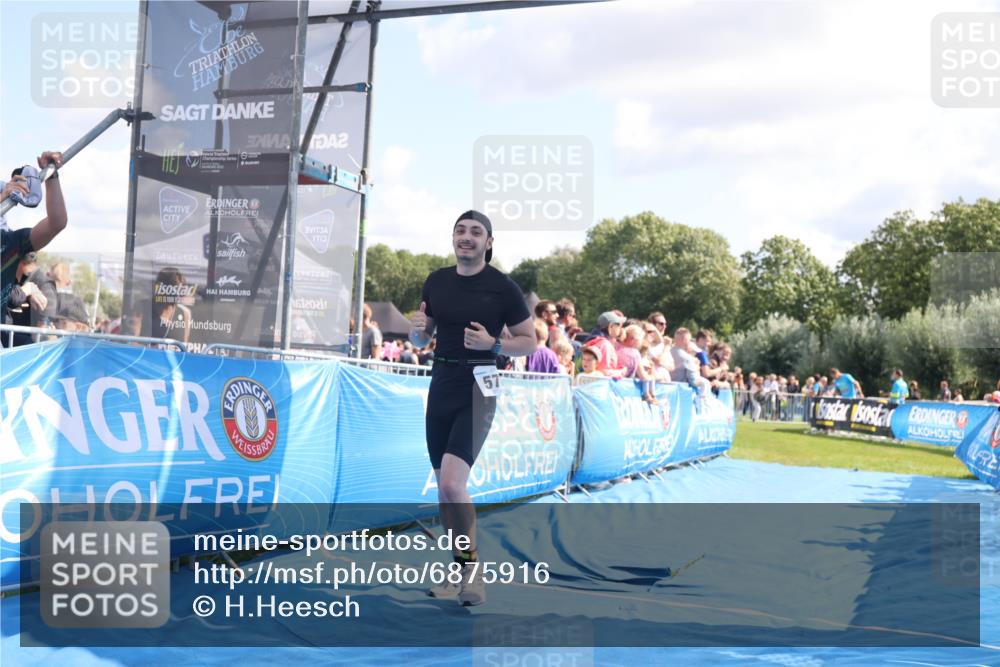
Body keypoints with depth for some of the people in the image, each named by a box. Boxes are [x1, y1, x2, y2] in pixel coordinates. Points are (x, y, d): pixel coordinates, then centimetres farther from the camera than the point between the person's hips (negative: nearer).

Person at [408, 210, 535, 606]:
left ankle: (470, 563, 1)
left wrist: (492, 344, -19)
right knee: (444, 486, 10)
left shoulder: (503, 287, -7)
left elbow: (530, 343, -1)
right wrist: (416, 328, -6)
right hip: (440, 388, 6)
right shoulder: (436, 281, 8)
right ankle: (459, 569, 26)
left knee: (451, 482, -19)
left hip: (478, 390, -5)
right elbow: (421, 340, 17)